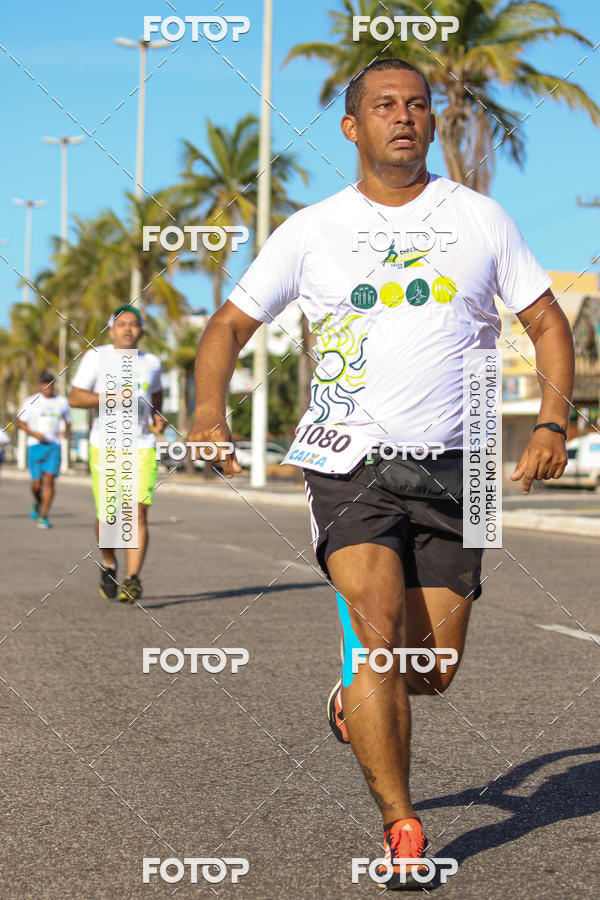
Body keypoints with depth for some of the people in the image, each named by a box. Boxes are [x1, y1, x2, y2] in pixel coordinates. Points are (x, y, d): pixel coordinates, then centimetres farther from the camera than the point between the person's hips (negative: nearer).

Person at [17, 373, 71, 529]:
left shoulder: (62, 402, 11)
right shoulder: (32, 401, 4)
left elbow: (68, 421, 22)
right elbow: (20, 422, 6)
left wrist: (66, 431, -1)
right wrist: (34, 434, -11)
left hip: (54, 446, 1)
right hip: (35, 445, -1)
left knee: (49, 479, -13)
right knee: (37, 483, -4)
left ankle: (44, 516, -11)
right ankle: (37, 502, 30)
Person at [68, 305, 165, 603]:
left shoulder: (151, 362, 10)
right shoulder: (96, 357, 0)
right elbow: (74, 398, -4)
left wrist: (157, 416, 8)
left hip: (142, 448, 1)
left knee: (138, 513, -14)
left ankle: (132, 580, -18)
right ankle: (108, 564, 33)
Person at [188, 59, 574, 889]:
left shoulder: (481, 219, 9)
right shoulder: (311, 230, 6)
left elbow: (548, 323, 13)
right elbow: (230, 325, 11)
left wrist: (552, 423, -3)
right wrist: (209, 413, -7)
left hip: (451, 467, 2)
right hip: (348, 461, -1)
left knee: (433, 670, 1)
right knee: (378, 627, -21)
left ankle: (356, 696, 37)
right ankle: (401, 828, -9)